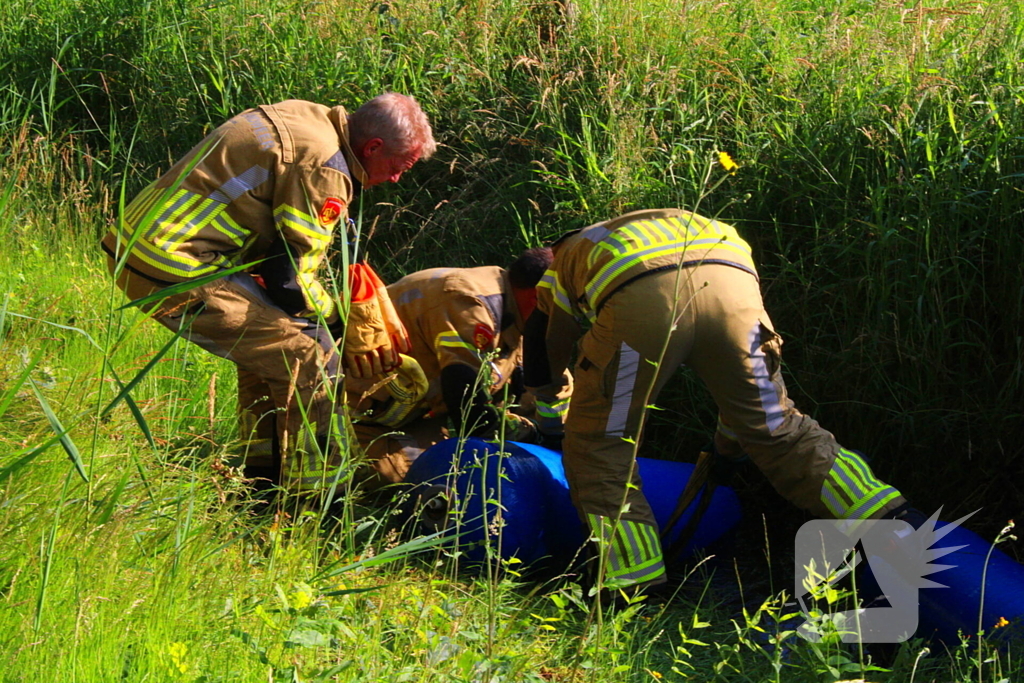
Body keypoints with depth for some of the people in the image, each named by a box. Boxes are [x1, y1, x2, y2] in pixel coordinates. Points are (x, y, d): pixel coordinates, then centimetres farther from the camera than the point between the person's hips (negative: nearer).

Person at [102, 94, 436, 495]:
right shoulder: (322, 167, -15)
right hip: (177, 272, -10)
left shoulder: (306, 118, 15)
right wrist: (341, 320, 4)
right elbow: (290, 281, -14)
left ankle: (263, 483, 34)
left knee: (266, 340, 25)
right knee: (310, 356, -6)